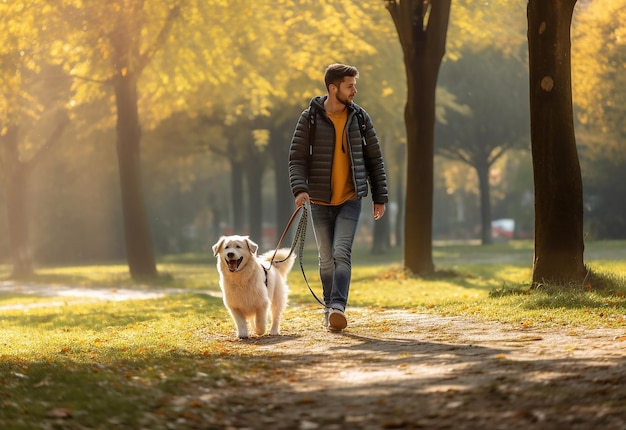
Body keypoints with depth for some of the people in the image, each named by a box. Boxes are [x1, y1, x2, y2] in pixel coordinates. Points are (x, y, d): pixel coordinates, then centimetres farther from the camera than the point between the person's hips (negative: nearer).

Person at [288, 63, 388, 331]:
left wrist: (380, 197, 7)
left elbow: (374, 159, 9)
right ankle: (330, 309, 21)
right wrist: (300, 188, -23)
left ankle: (337, 307, -24)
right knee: (326, 259, 8)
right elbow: (297, 158, -6)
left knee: (342, 254, -15)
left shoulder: (360, 118, 3)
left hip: (350, 200, 0)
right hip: (320, 201, 0)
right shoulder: (310, 118, -3)